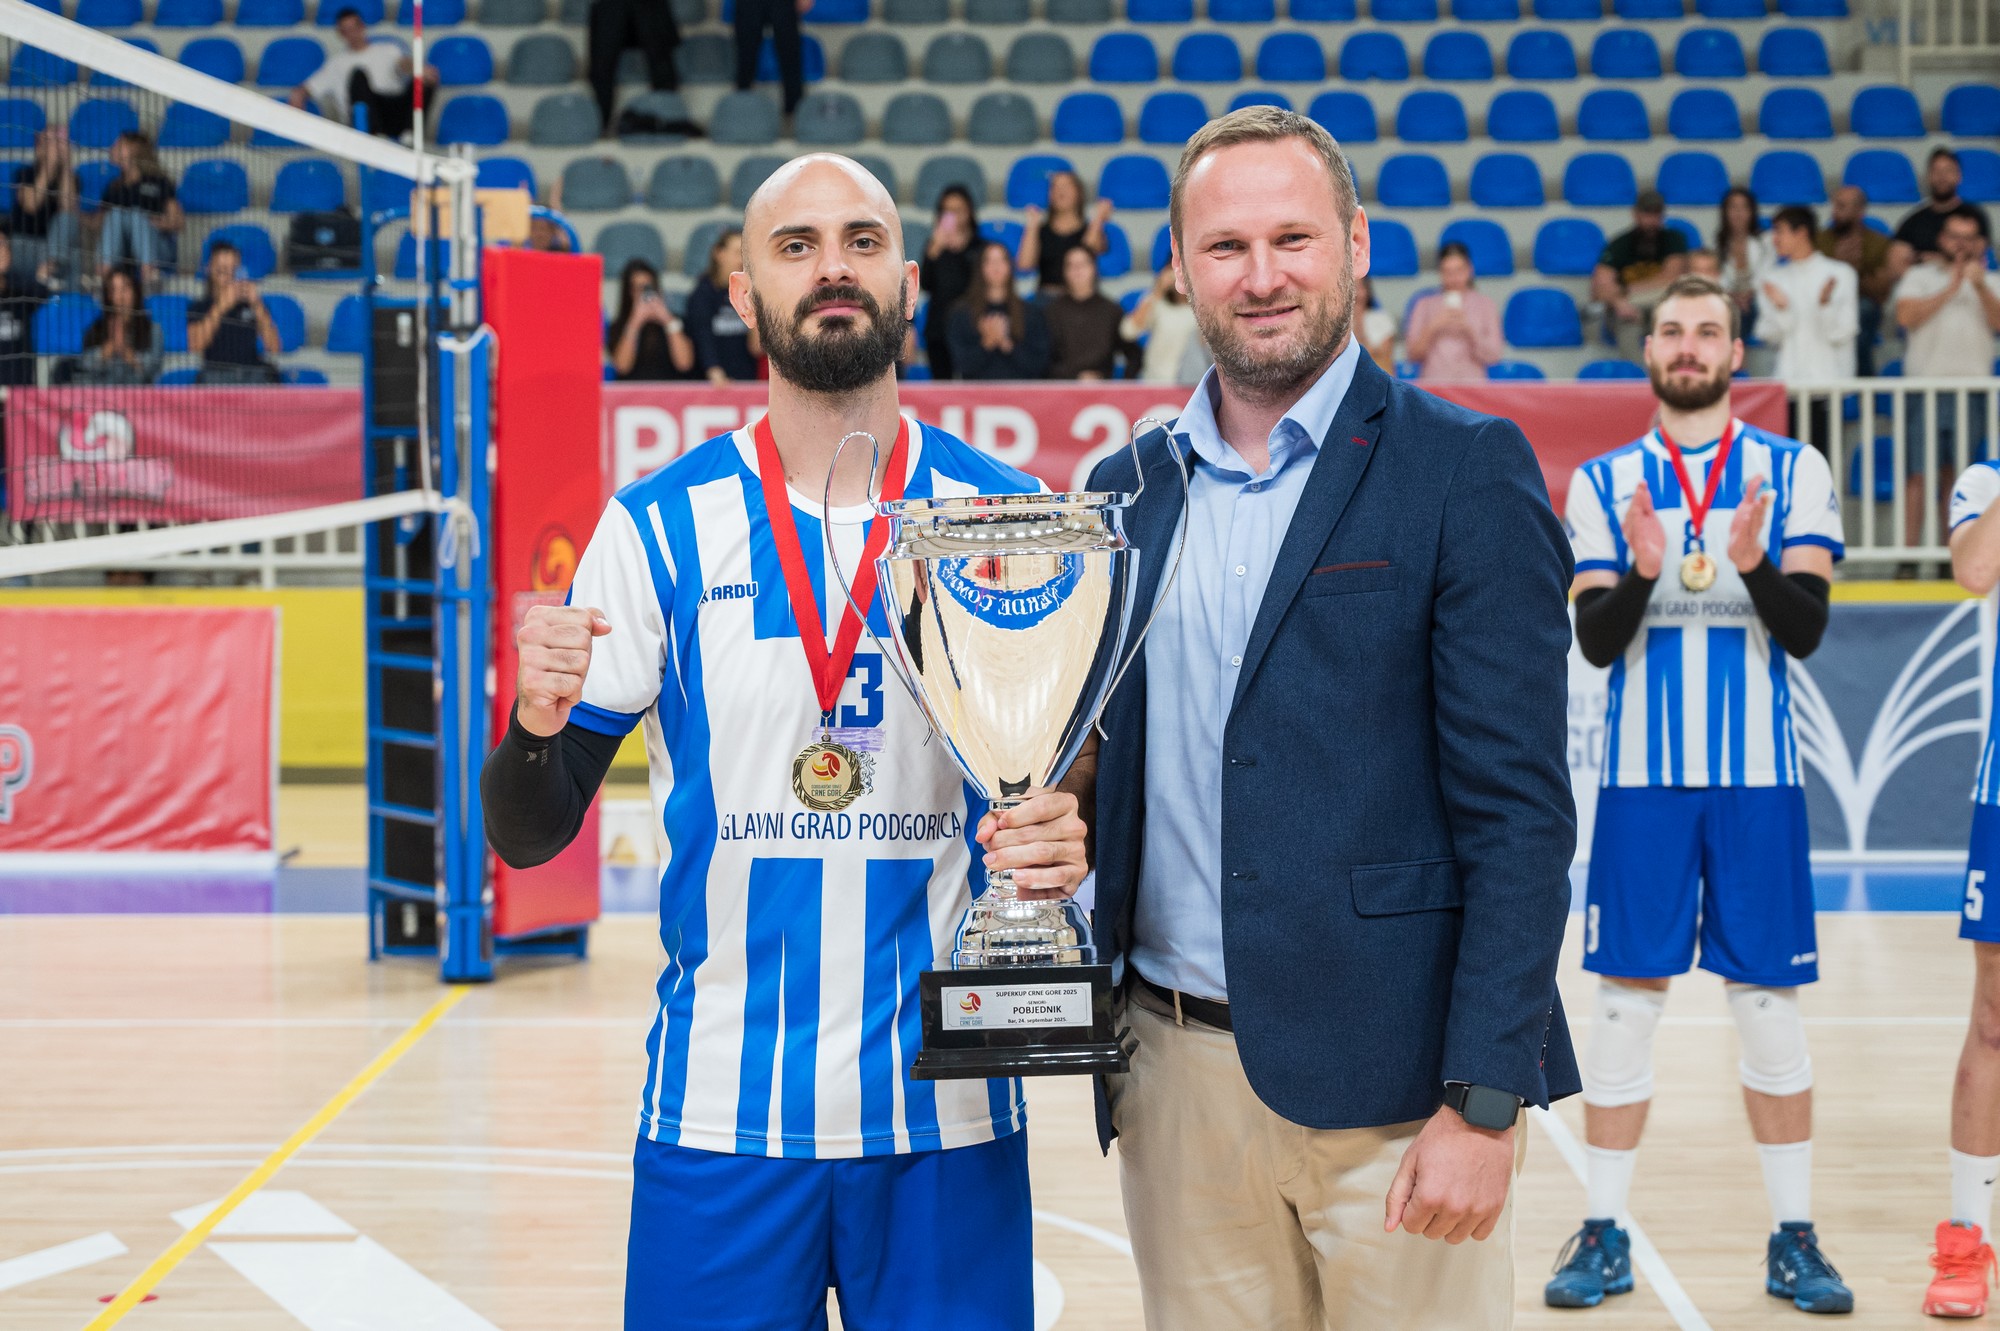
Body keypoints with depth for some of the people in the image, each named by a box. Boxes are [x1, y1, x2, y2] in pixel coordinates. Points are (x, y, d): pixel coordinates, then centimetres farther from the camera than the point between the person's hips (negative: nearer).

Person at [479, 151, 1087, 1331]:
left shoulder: (1010, 518, 1)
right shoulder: (663, 524, -1)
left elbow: (1081, 781, 8)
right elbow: (530, 836, 0)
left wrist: (1067, 844, -15)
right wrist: (535, 726, -21)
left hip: (946, 1108, 1)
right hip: (722, 1114, -1)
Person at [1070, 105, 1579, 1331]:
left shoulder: (1465, 471, -5)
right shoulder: (1129, 489, 11)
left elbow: (1518, 810, -10)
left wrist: (1483, 1102, -15)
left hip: (1389, 1078, -4)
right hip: (1175, 1077, 5)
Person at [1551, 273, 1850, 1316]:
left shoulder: (1793, 472, 3)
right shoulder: (1605, 482, 6)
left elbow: (1806, 629, -5)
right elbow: (1595, 641, -1)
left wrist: (1751, 566, -24)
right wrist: (1642, 573, -20)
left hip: (1758, 776, 0)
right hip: (1644, 772, 1)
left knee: (1770, 1005, 3)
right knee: (1623, 1003, 2)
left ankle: (1793, 1239, 13)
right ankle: (1604, 1235, 11)